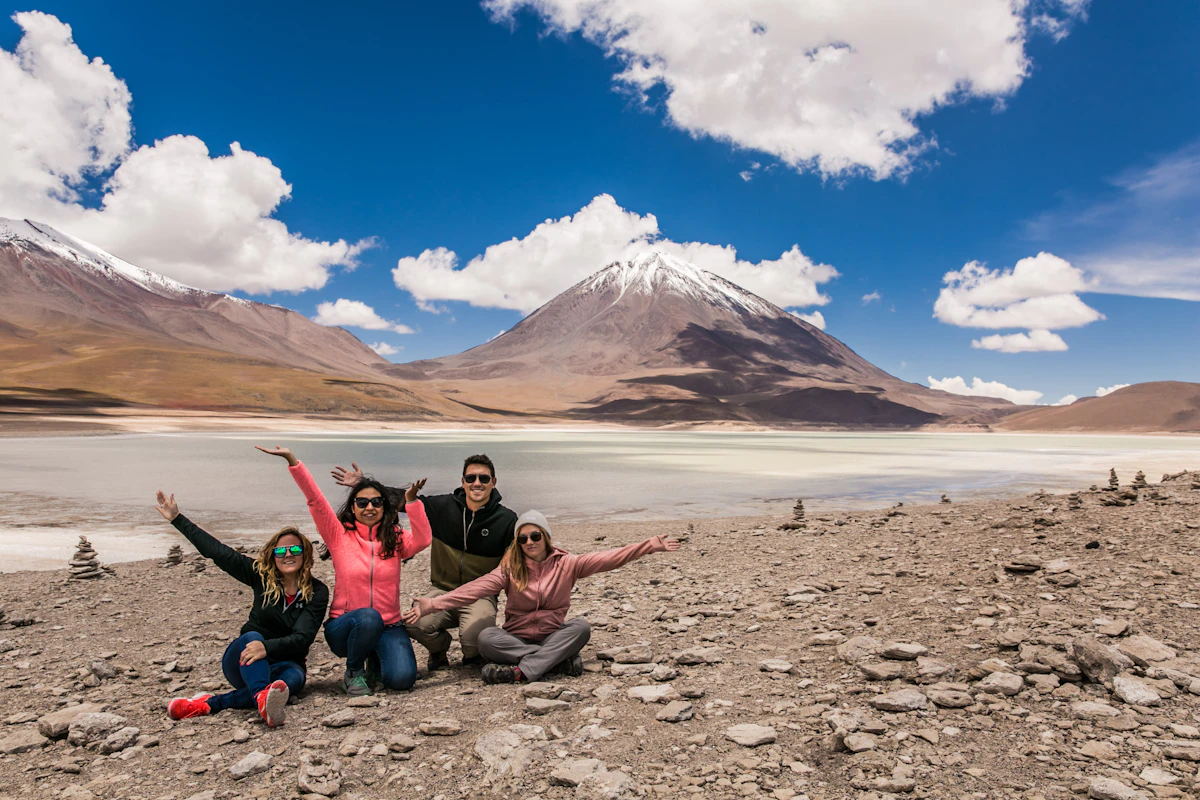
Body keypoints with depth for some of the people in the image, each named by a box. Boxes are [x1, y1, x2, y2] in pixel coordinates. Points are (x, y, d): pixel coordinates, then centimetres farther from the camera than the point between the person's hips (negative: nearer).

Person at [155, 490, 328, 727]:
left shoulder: (317, 592, -6)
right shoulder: (261, 576, 0)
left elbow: (303, 638, -18)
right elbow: (217, 551, 2)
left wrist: (267, 647, -37)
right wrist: (177, 519, 3)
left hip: (283, 662, -1)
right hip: (243, 663, 1)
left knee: (294, 677, -36)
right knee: (252, 636, -33)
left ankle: (210, 704, -40)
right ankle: (262, 699, -60)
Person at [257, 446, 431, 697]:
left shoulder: (395, 539, 3)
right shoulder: (340, 535, 0)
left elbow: (423, 540, -17)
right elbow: (316, 501, -11)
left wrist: (412, 501, -29)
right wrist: (292, 461, -21)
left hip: (388, 627, 2)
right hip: (344, 626, -2)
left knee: (402, 679, -21)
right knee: (368, 618, -37)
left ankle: (375, 661, 17)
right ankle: (353, 673, -5)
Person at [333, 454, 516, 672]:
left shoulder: (506, 520, -6)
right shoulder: (443, 506, -1)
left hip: (481, 596, -2)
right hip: (444, 591, 3)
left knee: (474, 638, -31)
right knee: (414, 623, -27)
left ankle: (473, 655, 10)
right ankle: (439, 648, 11)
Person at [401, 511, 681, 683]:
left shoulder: (566, 564, -2)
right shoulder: (510, 569, -4)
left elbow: (608, 559, -10)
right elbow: (475, 588, -16)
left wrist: (650, 546, -19)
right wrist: (432, 604, -30)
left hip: (554, 636, 0)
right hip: (516, 638, 0)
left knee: (581, 626, -28)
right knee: (486, 638, -29)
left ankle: (521, 670, -35)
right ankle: (561, 660, -28)